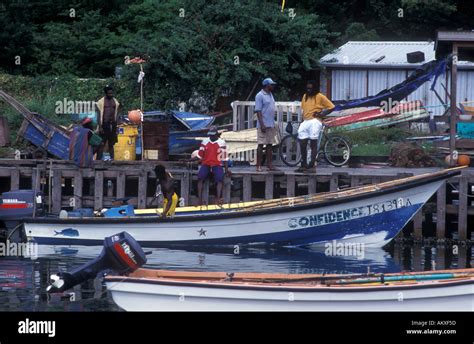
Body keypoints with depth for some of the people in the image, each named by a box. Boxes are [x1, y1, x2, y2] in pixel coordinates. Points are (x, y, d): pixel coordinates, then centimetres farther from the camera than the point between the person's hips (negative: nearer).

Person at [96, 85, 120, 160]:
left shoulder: (115, 102, 11)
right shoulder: (101, 102, -3)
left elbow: (116, 114, 14)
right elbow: (99, 115, -5)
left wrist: (116, 126, 8)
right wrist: (100, 126, -12)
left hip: (112, 125, 4)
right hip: (104, 125, -4)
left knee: (111, 144, 7)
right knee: (102, 144, -8)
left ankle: (112, 159, 7)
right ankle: (98, 159, -9)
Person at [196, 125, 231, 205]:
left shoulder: (221, 143, 1)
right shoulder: (205, 141, 8)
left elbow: (224, 158, 0)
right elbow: (200, 155, 13)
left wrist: (226, 169, -9)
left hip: (217, 165, -1)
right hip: (205, 164, 1)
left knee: (220, 178, -30)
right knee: (200, 177, -27)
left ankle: (218, 199, -40)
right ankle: (200, 199, -31)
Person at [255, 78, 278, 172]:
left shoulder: (270, 95, 16)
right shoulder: (260, 96, -10)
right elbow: (258, 111, -14)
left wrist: (274, 124, 18)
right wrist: (262, 124, -20)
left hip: (271, 125, 8)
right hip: (263, 125, -8)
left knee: (269, 145, 9)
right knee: (261, 144, -5)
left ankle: (269, 164, 13)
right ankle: (259, 166, -4)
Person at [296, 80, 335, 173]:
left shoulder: (320, 97, -2)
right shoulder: (305, 96, 17)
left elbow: (331, 107, -2)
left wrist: (322, 114, -10)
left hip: (315, 121, -7)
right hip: (305, 122, 7)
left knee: (313, 144, -6)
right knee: (302, 143, 4)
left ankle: (311, 166, -6)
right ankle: (304, 165, 14)